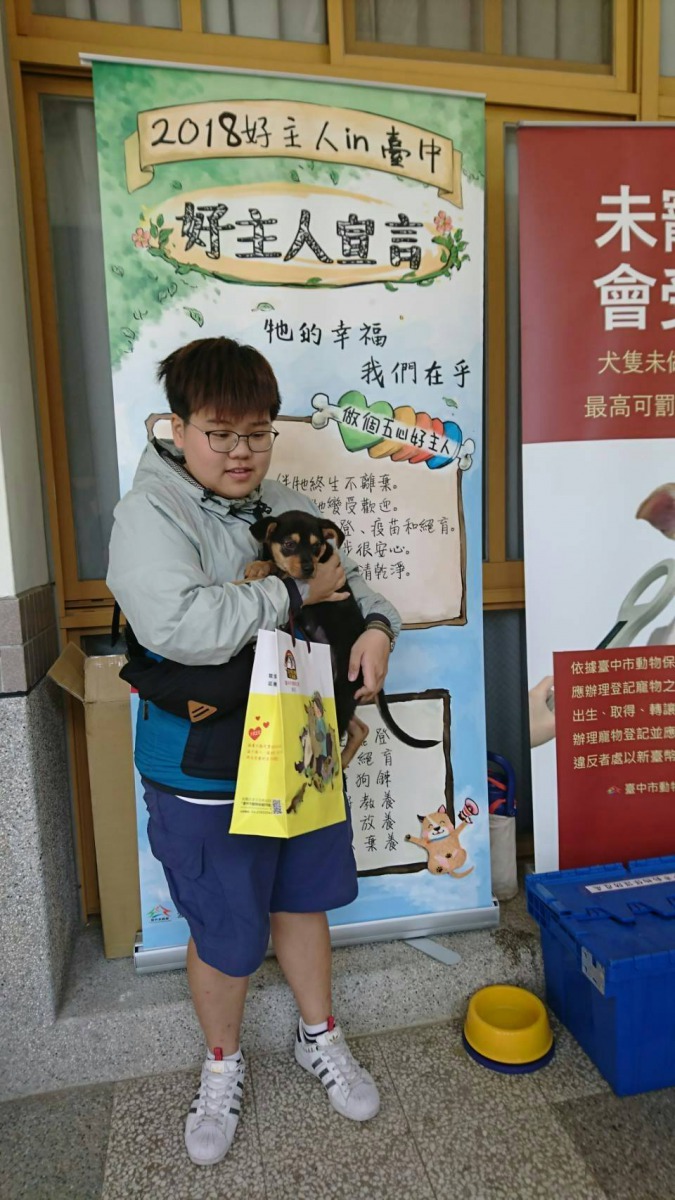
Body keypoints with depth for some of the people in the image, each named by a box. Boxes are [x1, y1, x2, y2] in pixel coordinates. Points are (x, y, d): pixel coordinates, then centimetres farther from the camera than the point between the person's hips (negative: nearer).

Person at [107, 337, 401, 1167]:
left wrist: (376, 626, -6)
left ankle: (319, 1039, 49)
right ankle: (222, 1067, 45)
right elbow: (182, 625, -33)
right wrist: (299, 592, -23)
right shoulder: (149, 514, -16)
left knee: (303, 902, 23)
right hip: (206, 776, -5)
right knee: (225, 935, 14)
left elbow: (348, 580, 16)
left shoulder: (283, 506, 4)